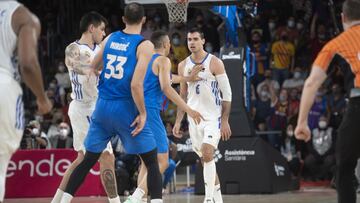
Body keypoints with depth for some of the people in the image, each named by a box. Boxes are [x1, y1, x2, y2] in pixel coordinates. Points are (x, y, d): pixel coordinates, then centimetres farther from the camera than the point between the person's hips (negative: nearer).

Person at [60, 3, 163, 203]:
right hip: (125, 109, -5)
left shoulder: (110, 38, 7)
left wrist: (92, 70, 45)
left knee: (88, 160, 16)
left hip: (103, 106, 5)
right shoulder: (144, 45, -10)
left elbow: (92, 69, 23)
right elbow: (136, 84, -19)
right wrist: (142, 113, -9)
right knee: (152, 162, 3)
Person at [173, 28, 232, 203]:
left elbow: (227, 94, -8)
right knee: (206, 159, 11)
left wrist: (225, 121, -13)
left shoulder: (215, 63, -8)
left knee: (207, 155, -19)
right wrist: (178, 121, 10)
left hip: (213, 117, -5)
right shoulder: (183, 66, 7)